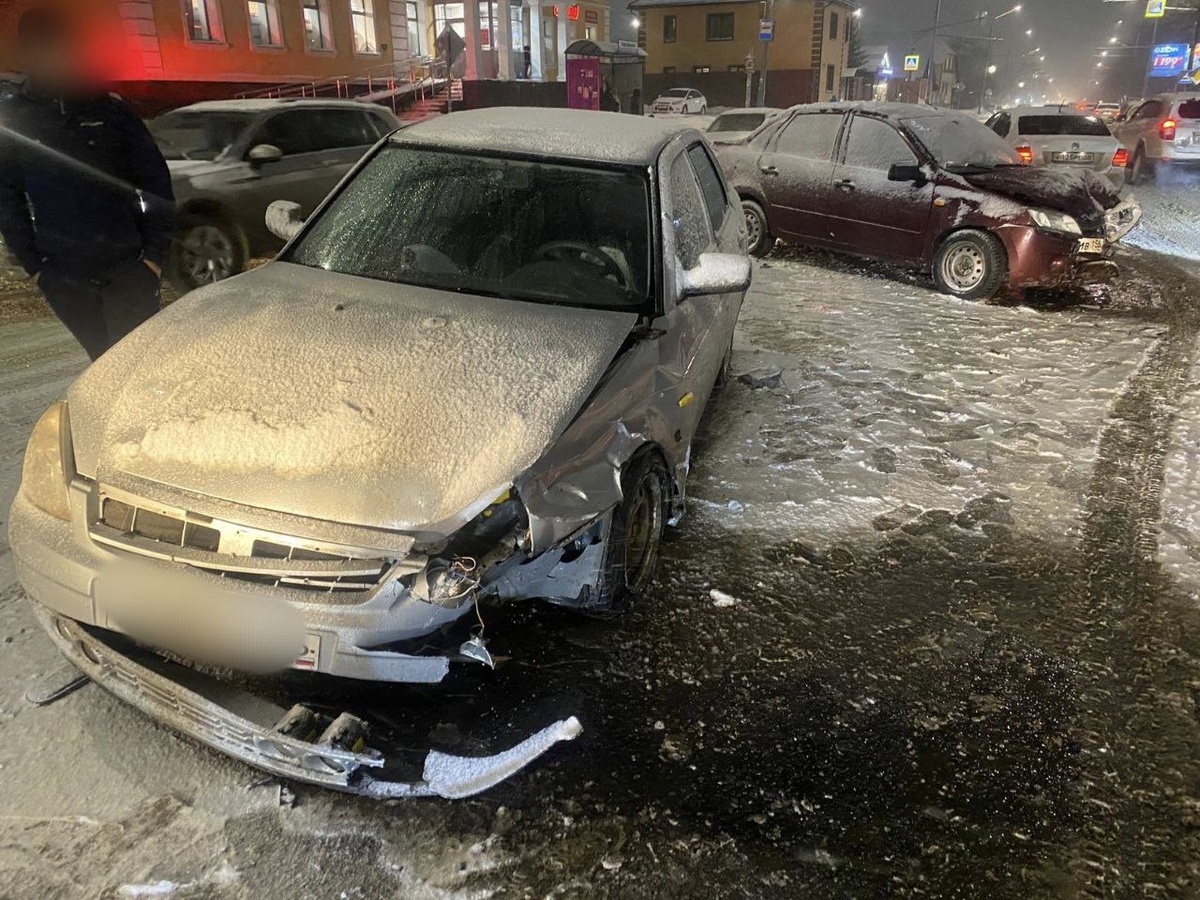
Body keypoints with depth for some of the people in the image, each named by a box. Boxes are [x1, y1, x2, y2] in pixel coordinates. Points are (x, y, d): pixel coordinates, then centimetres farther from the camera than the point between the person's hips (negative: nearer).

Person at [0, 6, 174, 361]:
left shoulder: (110, 109, 2)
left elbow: (155, 182, 2)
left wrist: (155, 252, -5)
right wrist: (33, 265, 2)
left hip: (128, 267, -1)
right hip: (61, 277, 2)